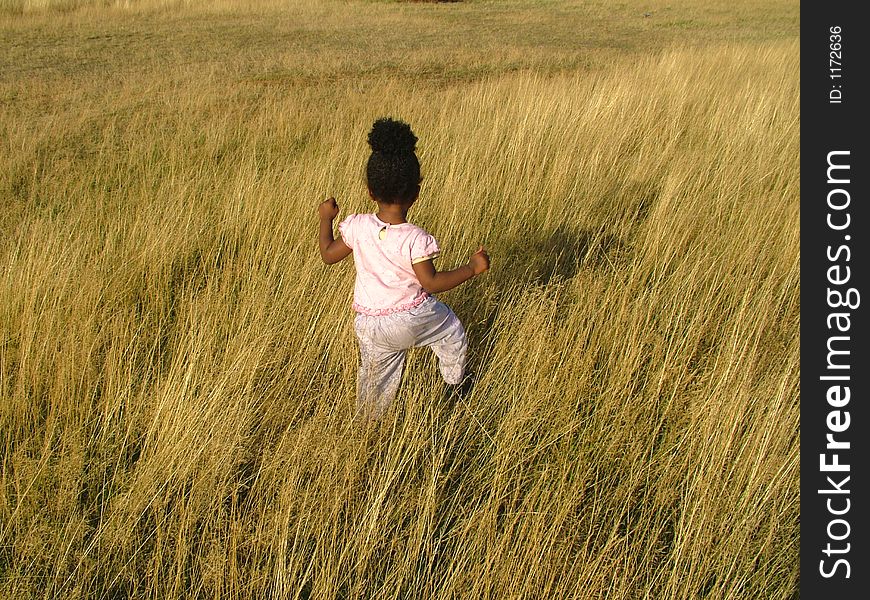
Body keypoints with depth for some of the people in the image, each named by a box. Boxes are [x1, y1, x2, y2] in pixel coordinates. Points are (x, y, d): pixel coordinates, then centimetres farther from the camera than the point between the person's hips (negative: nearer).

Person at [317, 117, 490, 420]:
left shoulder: (357, 227, -15)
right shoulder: (415, 239, -24)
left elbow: (328, 255, 0)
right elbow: (431, 282, -20)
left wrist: (326, 218, 14)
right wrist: (472, 267, -12)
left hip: (372, 325, 3)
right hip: (414, 316, -3)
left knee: (376, 373, 21)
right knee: (452, 334, 27)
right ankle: (455, 384, 45)